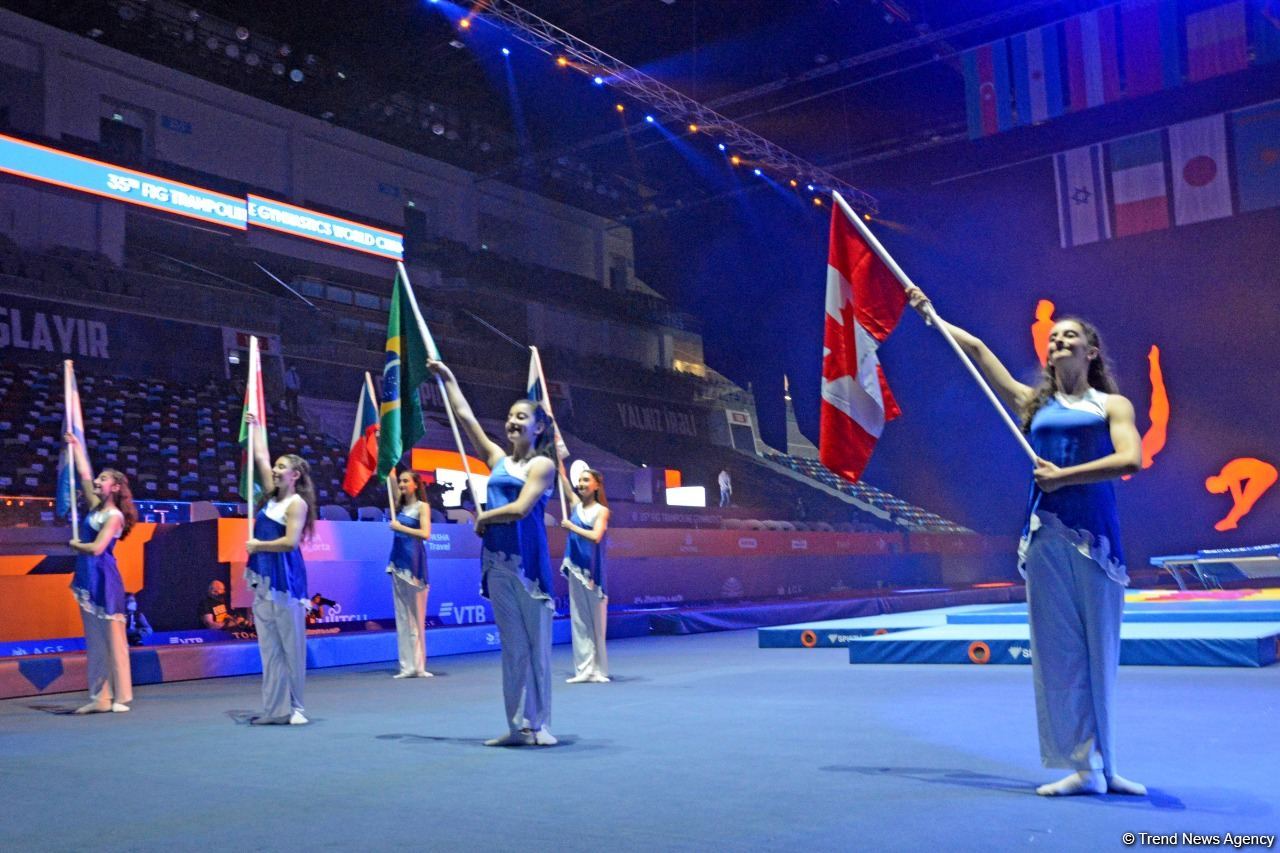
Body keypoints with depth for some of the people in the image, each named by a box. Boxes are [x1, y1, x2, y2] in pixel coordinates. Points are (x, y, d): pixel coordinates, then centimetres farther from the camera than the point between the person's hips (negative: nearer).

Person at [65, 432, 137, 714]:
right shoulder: (96, 507, 12)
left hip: (104, 579, -8)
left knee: (112, 638, -4)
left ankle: (120, 696, -1)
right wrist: (75, 445, 25)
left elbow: (96, 548, -18)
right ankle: (100, 697, 11)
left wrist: (75, 545, -1)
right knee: (94, 640, 8)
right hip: (87, 578, 8)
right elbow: (84, 475, 21)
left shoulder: (114, 515, -9)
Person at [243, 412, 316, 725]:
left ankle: (293, 707, 5)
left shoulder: (297, 503, -7)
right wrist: (256, 426, 29)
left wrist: (258, 546, -7)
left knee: (290, 645, -2)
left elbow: (290, 541, -18)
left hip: (285, 578, -8)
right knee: (269, 647, 6)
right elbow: (261, 458, 22)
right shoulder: (271, 496, 14)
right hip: (264, 579, 8)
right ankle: (274, 708, 9)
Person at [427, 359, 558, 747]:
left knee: (536, 643, -1)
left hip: (528, 559, -6)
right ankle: (518, 725, 12)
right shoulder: (498, 460, 14)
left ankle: (539, 725, 4)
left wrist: (484, 518, -1)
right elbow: (465, 416, 19)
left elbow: (520, 508, -14)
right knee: (511, 645, 7)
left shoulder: (542, 464, -1)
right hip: (496, 559, 6)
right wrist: (447, 378, 24)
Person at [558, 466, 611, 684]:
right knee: (578, 618, 2)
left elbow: (596, 536, -18)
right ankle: (584, 668, 4)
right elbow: (563, 477, 11)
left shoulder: (602, 510, -3)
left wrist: (571, 526, -11)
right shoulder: (576, 505, 10)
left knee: (595, 619, 0)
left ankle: (598, 669, 5)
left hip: (592, 568, -4)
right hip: (575, 567, 4)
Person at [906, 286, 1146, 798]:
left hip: (1097, 534, -2)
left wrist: (1062, 477, -12)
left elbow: (1130, 460, -10)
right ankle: (1082, 768, 6)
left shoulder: (1112, 405, 8)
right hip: (1046, 534, 2)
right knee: (1058, 650, 0)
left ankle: (1104, 765, 13)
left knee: (1101, 651, 3)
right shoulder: (1033, 403, 15)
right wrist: (929, 313, 24)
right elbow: (975, 348, 19)